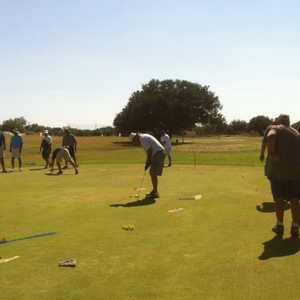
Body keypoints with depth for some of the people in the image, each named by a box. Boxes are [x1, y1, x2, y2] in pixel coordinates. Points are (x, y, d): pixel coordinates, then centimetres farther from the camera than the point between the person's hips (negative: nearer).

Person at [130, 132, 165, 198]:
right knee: (152, 173, 15)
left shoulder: (143, 138, -13)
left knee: (153, 174, -9)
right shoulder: (144, 138, 19)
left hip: (158, 154, -10)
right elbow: (150, 151, 20)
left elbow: (149, 151, -16)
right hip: (158, 154, 10)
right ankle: (154, 191, 22)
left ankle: (155, 193, -5)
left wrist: (148, 163, -7)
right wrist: (147, 163, 15)